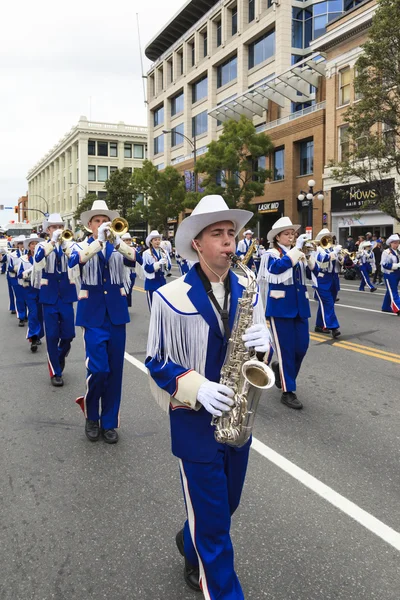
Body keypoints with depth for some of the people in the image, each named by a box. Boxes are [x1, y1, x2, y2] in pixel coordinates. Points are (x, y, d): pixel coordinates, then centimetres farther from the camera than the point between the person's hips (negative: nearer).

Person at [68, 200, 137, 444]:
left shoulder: (119, 246, 10)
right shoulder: (81, 246, 6)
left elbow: (134, 259, -12)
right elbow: (76, 261, -19)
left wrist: (115, 240, -26)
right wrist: (99, 240, -25)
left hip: (116, 312, 2)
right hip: (93, 313, -2)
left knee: (114, 370, 5)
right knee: (98, 369, -10)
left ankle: (109, 422, 19)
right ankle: (91, 416, 16)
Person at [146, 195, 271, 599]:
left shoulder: (247, 292, 1)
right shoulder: (171, 298, -14)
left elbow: (259, 352, 8)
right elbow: (157, 362, -8)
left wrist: (263, 344, -16)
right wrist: (197, 388, -23)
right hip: (195, 419, -5)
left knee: (226, 505, 23)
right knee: (212, 521, 7)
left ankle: (190, 546, 54)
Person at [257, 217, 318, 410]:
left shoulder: (299, 253, 13)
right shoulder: (271, 254, -4)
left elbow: (313, 272, 6)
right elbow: (277, 267, -25)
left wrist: (308, 254, -11)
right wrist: (297, 248, -20)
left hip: (299, 305, 6)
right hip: (280, 306, -6)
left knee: (301, 347, 7)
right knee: (286, 348, -2)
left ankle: (280, 368, 35)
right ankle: (287, 392, 7)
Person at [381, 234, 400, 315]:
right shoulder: (386, 252, -13)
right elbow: (385, 264, -19)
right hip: (389, 275, -8)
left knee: (390, 292, 16)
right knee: (393, 293, -8)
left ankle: (386, 307, 27)